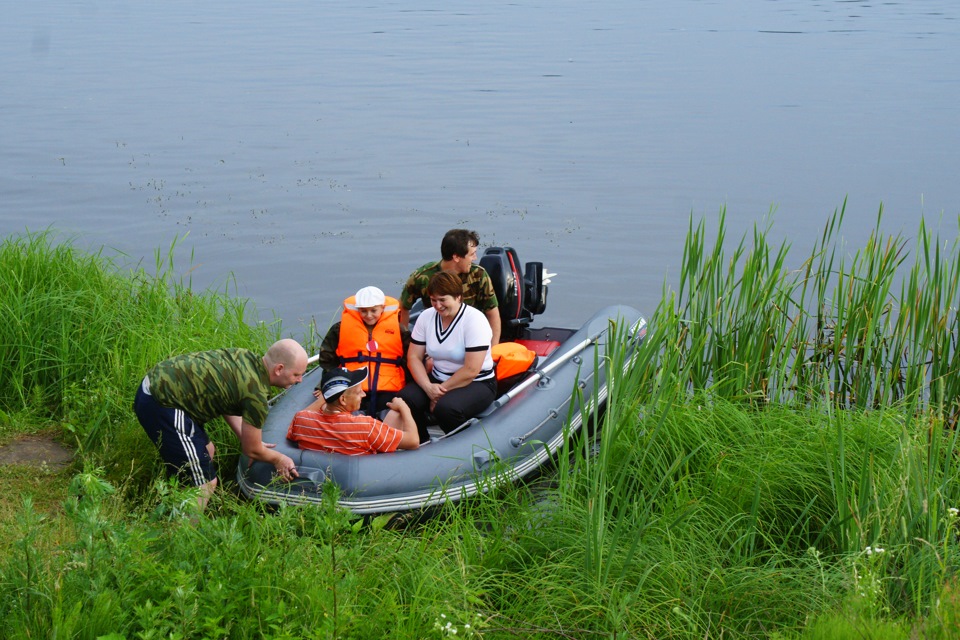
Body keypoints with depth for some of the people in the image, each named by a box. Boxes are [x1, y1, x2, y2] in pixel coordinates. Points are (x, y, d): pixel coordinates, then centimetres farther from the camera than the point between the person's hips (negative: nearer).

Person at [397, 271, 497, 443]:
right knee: (405, 398, -23)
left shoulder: (474, 320, -16)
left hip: (477, 384, -5)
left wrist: (442, 390, -18)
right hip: (438, 379, 6)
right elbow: (413, 357, -2)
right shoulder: (426, 317, 2)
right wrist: (428, 387, -19)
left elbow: (471, 370, -21)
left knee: (445, 407, -35)